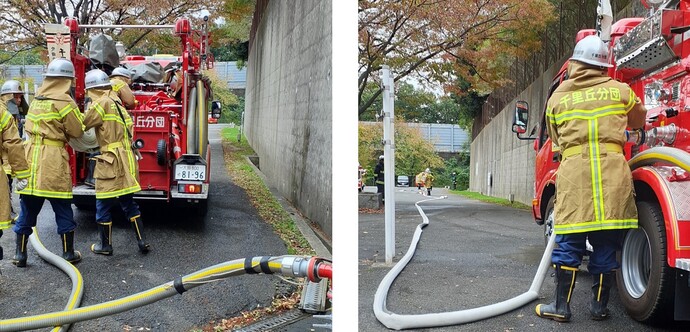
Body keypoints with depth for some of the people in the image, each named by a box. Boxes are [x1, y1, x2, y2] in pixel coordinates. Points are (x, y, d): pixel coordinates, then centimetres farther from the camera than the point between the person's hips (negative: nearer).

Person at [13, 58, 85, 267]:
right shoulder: (64, 101, -7)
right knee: (63, 209, 6)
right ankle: (68, 253, 13)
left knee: (27, 208, 11)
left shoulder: (37, 99, 14)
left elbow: (31, 126, 17)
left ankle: (20, 254, 15)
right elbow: (77, 132, -4)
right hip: (53, 161, -6)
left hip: (30, 156, 6)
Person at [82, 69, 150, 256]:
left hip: (111, 163, -8)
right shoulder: (116, 102, 16)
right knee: (129, 203, 15)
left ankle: (106, 245, 14)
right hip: (127, 161, 8)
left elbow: (84, 125, -8)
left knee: (103, 205, 5)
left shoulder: (101, 103, -8)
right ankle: (141, 242, 13)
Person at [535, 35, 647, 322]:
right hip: (612, 171, 1)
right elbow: (639, 120, 29)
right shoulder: (620, 90, 10)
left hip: (574, 171, 0)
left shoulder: (558, 97, 10)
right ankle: (599, 306, 14)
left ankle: (561, 305, 5)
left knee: (569, 243, 4)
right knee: (606, 245, 7)